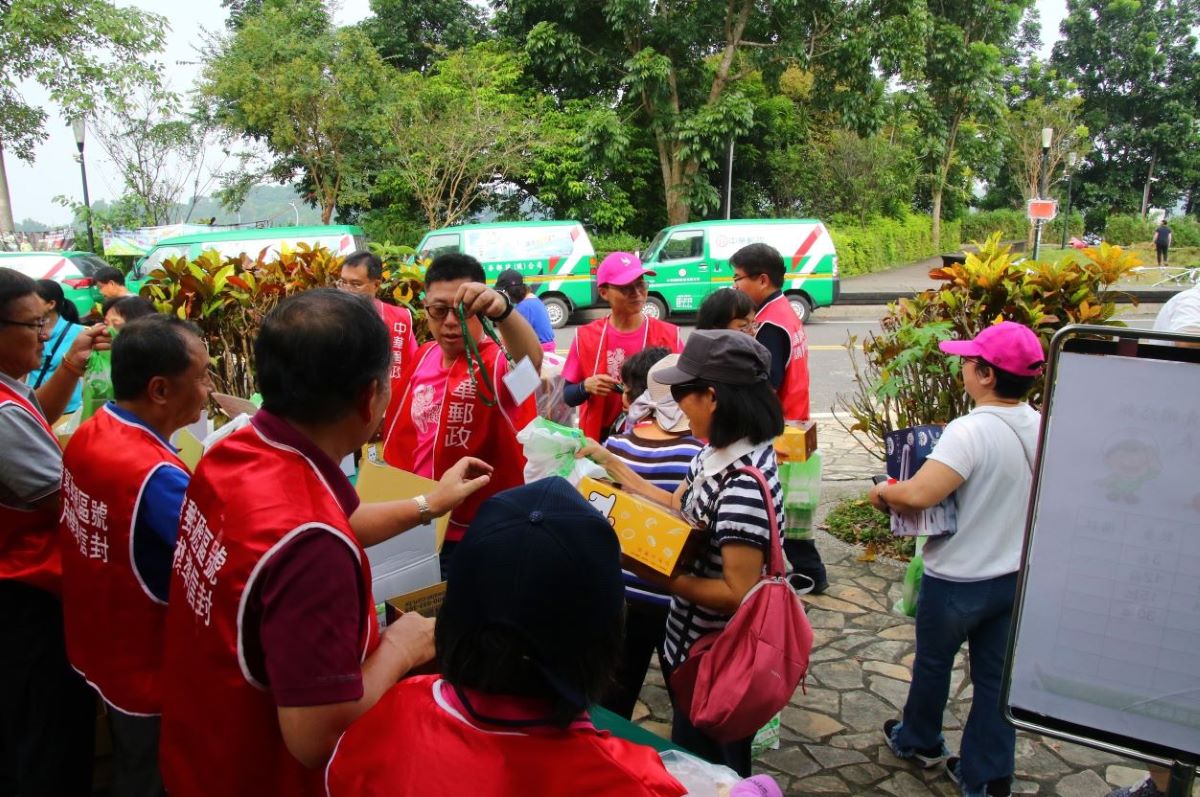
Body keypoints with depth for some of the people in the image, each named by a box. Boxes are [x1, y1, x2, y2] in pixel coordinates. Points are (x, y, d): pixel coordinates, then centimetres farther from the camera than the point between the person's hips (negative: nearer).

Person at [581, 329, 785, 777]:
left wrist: (657, 576, -26)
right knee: (705, 762, 29)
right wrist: (610, 463, 7)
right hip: (697, 643, 8)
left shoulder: (744, 486, -32)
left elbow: (739, 594, -30)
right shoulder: (719, 454, -3)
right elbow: (677, 508, 8)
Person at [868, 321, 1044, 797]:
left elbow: (917, 495, -36)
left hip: (958, 580, -6)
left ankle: (919, 741, 40)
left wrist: (881, 492, -18)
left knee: (933, 661, 18)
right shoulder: (1040, 428, -5)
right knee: (995, 674, 16)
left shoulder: (971, 431, -28)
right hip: (1016, 576, 6)